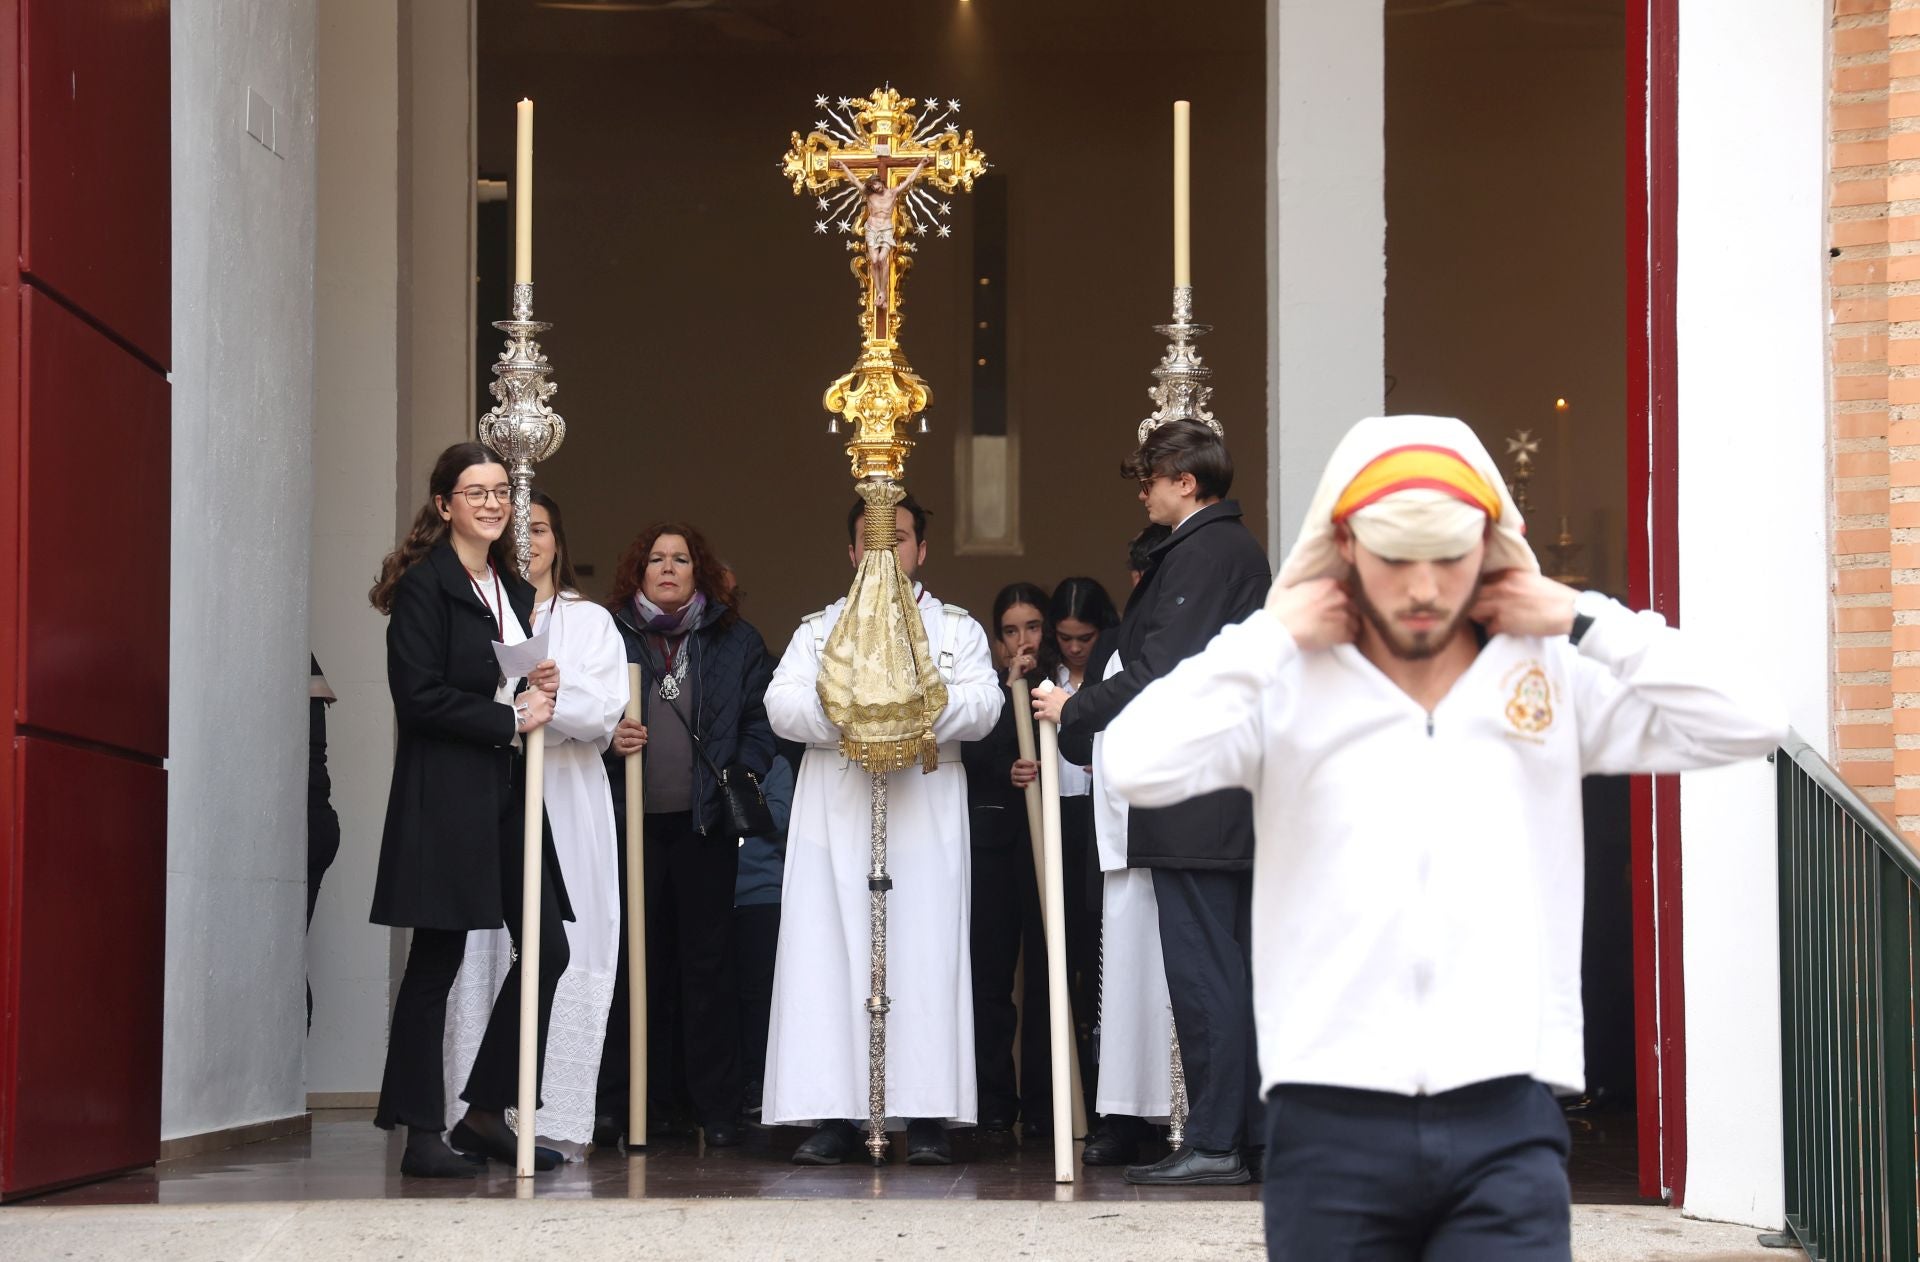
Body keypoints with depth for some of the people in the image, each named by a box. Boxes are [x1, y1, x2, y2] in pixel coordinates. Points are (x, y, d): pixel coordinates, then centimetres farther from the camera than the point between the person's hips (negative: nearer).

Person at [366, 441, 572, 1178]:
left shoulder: (514, 592, 19)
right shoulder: (424, 586, -6)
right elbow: (419, 696, -14)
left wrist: (541, 689, 4)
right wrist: (509, 720, -13)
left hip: (508, 791, 8)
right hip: (446, 793, -8)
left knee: (547, 949, 1)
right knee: (437, 960, -4)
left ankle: (485, 1115, 11)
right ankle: (422, 1134, 2)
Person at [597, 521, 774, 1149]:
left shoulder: (735, 639, 11)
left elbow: (760, 718, 10)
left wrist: (746, 773, -5)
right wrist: (607, 738, -8)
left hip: (705, 820, 0)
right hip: (632, 820, 0)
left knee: (708, 957, 0)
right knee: (640, 960, 1)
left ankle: (718, 1107, 3)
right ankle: (639, 1104, 7)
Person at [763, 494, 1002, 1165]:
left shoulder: (958, 629, 15)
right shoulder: (818, 629, 18)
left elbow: (982, 705, -3)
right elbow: (781, 703, 2)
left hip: (928, 812, -1)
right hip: (834, 809, 1)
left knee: (925, 952, -7)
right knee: (829, 952, -6)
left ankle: (928, 1116, -6)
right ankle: (832, 1115, -4)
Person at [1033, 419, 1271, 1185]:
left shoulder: (1199, 554, -13)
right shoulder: (1240, 550, 17)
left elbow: (1161, 672, -19)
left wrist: (1074, 711, -8)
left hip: (1192, 803, -10)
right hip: (1235, 799, 10)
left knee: (1203, 976, -8)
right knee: (1237, 972, 12)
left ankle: (1214, 1143, -6)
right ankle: (1254, 1134, 15)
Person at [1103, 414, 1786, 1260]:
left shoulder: (1553, 678, 7)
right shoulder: (1291, 689, 2)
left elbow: (1746, 724, 0)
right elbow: (1138, 767, -13)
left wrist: (1582, 620, 0)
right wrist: (1269, 637, -6)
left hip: (1504, 1123, 0)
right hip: (1332, 1126, 0)